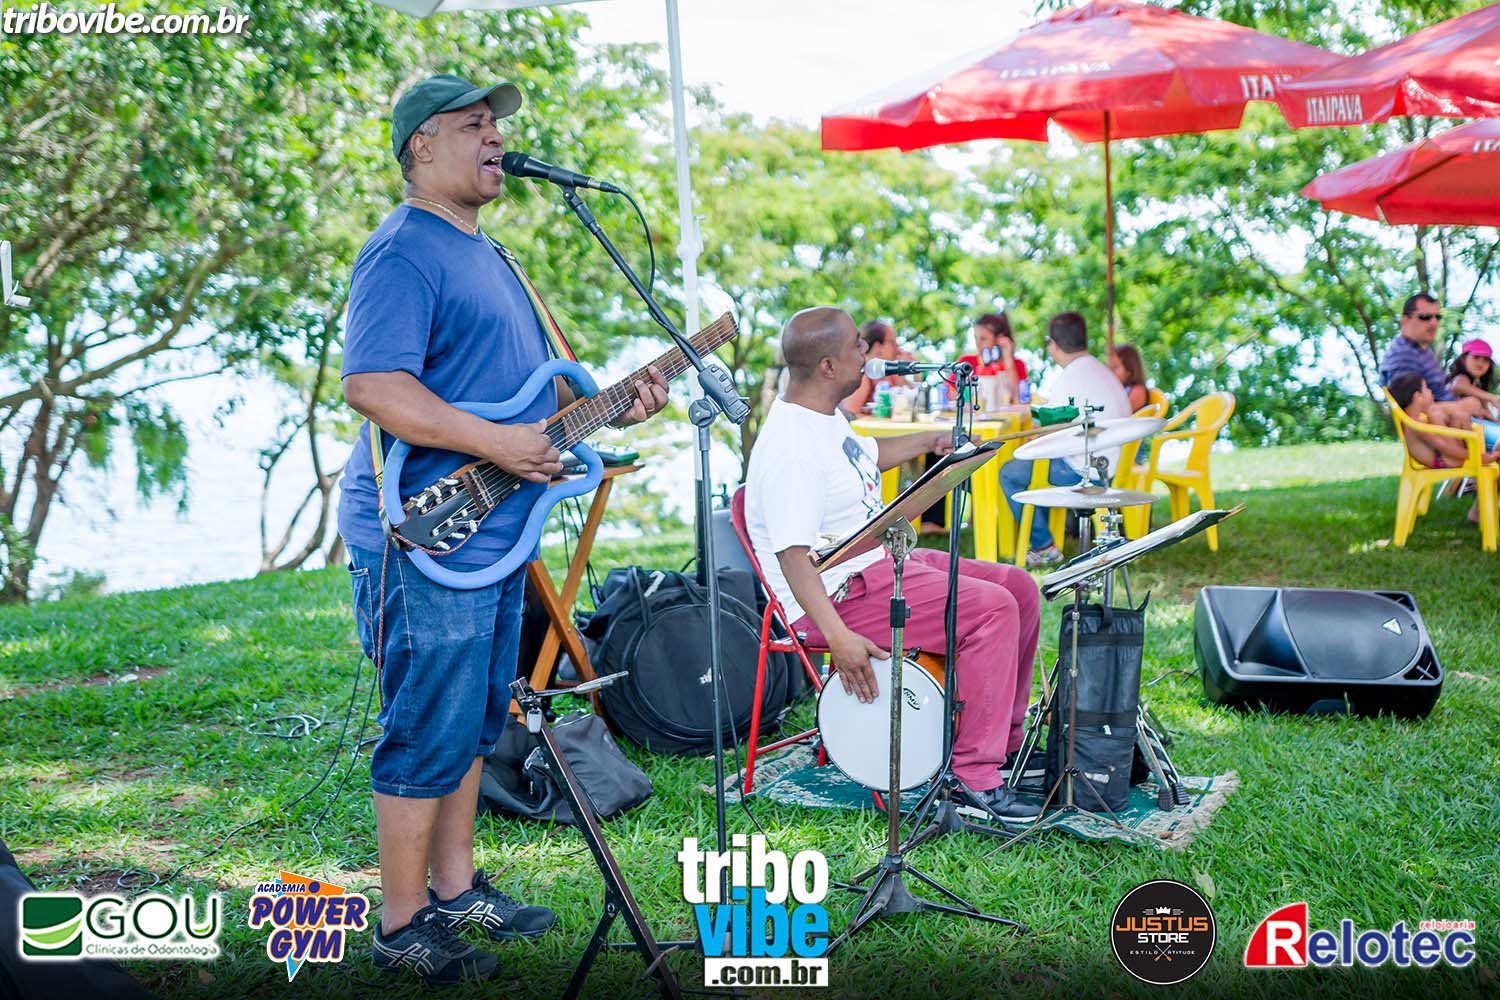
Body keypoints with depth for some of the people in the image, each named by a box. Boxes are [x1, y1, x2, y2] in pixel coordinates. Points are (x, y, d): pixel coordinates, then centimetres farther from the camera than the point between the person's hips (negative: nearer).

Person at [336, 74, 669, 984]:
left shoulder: (486, 253, 20)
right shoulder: (404, 252, -13)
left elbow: (518, 384, 26)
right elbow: (371, 384, -24)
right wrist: (497, 443, -25)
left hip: (494, 533, 10)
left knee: (474, 725, 17)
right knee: (431, 733, -2)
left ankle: (456, 888, 31)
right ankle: (403, 927, 12)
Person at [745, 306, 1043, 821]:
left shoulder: (825, 416, 10)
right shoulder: (790, 449, -24)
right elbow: (793, 555, -30)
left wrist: (929, 441, 29)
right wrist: (838, 636, -37)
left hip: (885, 560, 11)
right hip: (838, 594, -11)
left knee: (1019, 588, 8)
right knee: (992, 609, -22)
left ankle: (1007, 743, 19)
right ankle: (976, 778, -16)